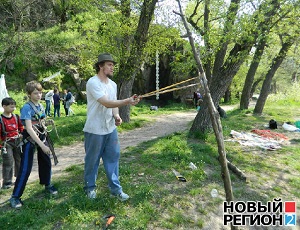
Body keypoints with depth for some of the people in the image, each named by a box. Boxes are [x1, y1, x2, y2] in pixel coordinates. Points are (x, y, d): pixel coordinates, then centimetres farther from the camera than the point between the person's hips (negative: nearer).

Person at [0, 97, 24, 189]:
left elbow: (21, 127, 14)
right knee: (8, 162, -3)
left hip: (18, 141, 5)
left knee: (19, 159, 14)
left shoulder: (16, 117, 2)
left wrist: (22, 134, 0)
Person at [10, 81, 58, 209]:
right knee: (25, 169, -4)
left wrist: (44, 141, 13)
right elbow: (29, 128, -24)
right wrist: (42, 145, -28)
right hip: (29, 140, -6)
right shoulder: (27, 108, -18)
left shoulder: (40, 106, 3)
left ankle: (47, 185, 36)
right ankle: (15, 196, 11)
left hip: (41, 137, 6)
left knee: (46, 162, 14)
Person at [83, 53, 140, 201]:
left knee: (113, 158, 11)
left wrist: (117, 116, -6)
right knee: (92, 160, 11)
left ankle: (115, 189, 24)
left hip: (111, 129, 7)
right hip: (94, 131, -6)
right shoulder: (93, 82, -16)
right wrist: (127, 101, -35)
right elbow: (106, 103, -27)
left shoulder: (113, 84, 8)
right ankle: (90, 187, 33)